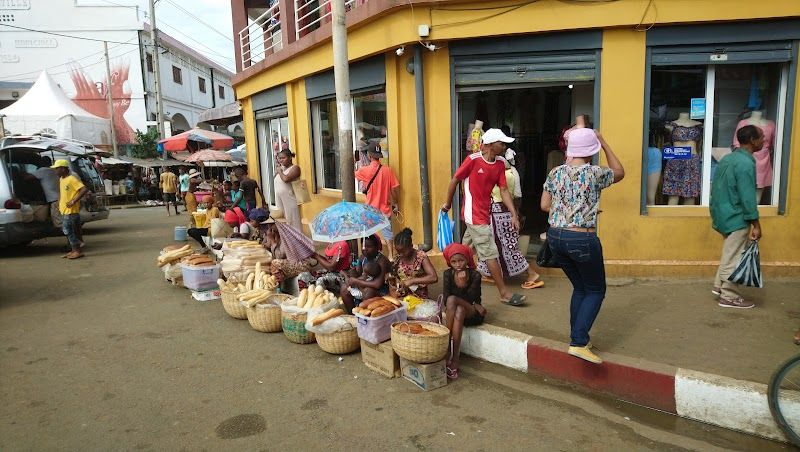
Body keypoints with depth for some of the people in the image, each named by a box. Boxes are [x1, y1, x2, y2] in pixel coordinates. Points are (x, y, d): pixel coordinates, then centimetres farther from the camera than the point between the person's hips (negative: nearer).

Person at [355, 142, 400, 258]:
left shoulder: (364, 170, -13)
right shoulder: (387, 170, -7)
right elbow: (395, 188, -5)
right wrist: (395, 203, 8)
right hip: (385, 209, 2)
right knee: (387, 234, 11)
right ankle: (391, 256, 11)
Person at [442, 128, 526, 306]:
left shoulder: (500, 164, 4)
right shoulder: (473, 160, -16)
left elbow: (504, 190, 1)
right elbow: (454, 181, -7)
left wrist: (514, 214, -7)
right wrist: (448, 204, 3)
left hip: (483, 214, 7)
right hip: (475, 216, -7)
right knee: (491, 254, -5)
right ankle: (504, 293, 2)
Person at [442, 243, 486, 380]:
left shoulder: (475, 275, -12)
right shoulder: (448, 274, -5)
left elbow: (472, 299, -16)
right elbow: (446, 300, -10)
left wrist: (463, 284, -31)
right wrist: (469, 305, -18)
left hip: (473, 314, -2)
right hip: (455, 311, 2)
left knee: (453, 299, -33)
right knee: (458, 311, -36)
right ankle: (454, 360, -36)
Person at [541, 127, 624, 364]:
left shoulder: (555, 173, 2)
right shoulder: (595, 173, -9)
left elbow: (545, 205, 6)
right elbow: (620, 173, 12)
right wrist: (604, 143, 13)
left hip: (555, 236, 5)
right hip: (582, 239, -5)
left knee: (580, 288, 22)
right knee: (596, 291, 11)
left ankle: (577, 338, 28)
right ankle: (578, 343, -1)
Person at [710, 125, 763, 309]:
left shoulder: (728, 158, 9)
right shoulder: (746, 163, -19)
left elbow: (716, 188, 15)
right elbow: (747, 197, -21)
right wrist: (756, 224, -16)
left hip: (723, 213, 9)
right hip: (736, 217, -9)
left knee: (729, 253, 21)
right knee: (733, 258, 1)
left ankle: (720, 286, 29)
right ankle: (729, 297, 10)